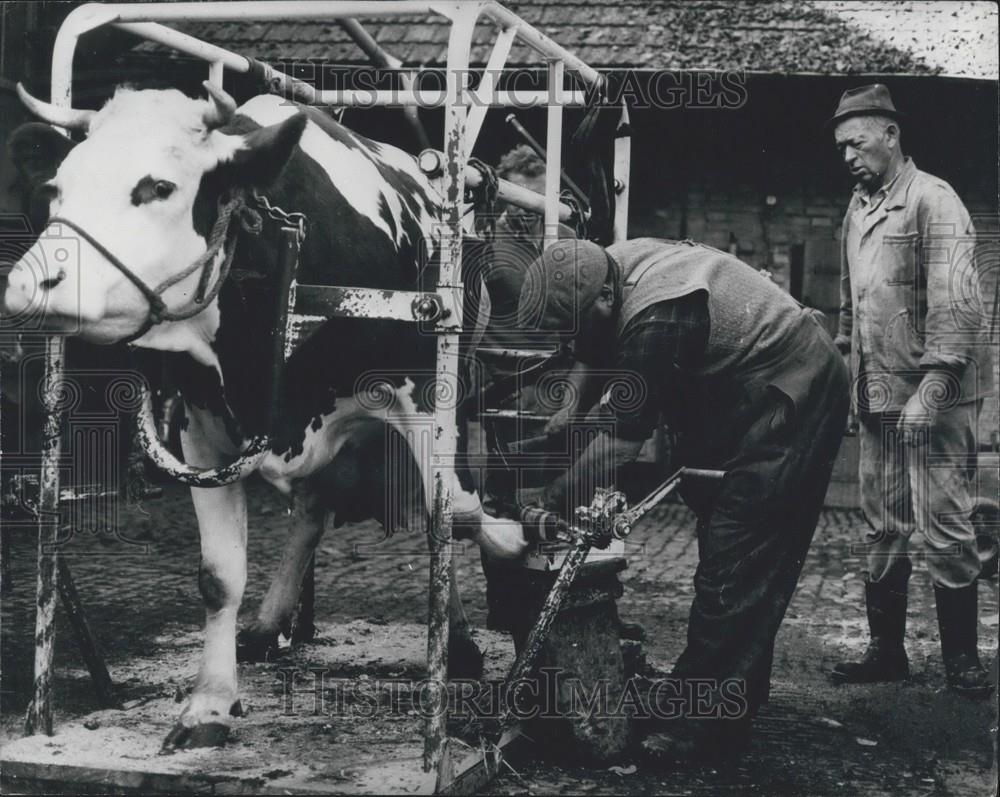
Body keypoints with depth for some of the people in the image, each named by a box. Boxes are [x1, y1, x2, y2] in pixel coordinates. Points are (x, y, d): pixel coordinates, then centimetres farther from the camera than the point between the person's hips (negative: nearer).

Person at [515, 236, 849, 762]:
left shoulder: (657, 320, -30)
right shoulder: (617, 265, -3)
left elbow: (623, 435, -25)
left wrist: (553, 505, -18)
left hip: (791, 402, -10)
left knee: (733, 568, -10)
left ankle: (701, 727, -4)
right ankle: (728, 705, 24)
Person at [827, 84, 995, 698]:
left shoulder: (933, 201, -8)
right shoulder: (858, 210, 16)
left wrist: (933, 386, -22)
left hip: (933, 395, -8)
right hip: (877, 396, 8)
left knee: (944, 526, -4)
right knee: (883, 530, 11)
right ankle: (886, 651, 20)